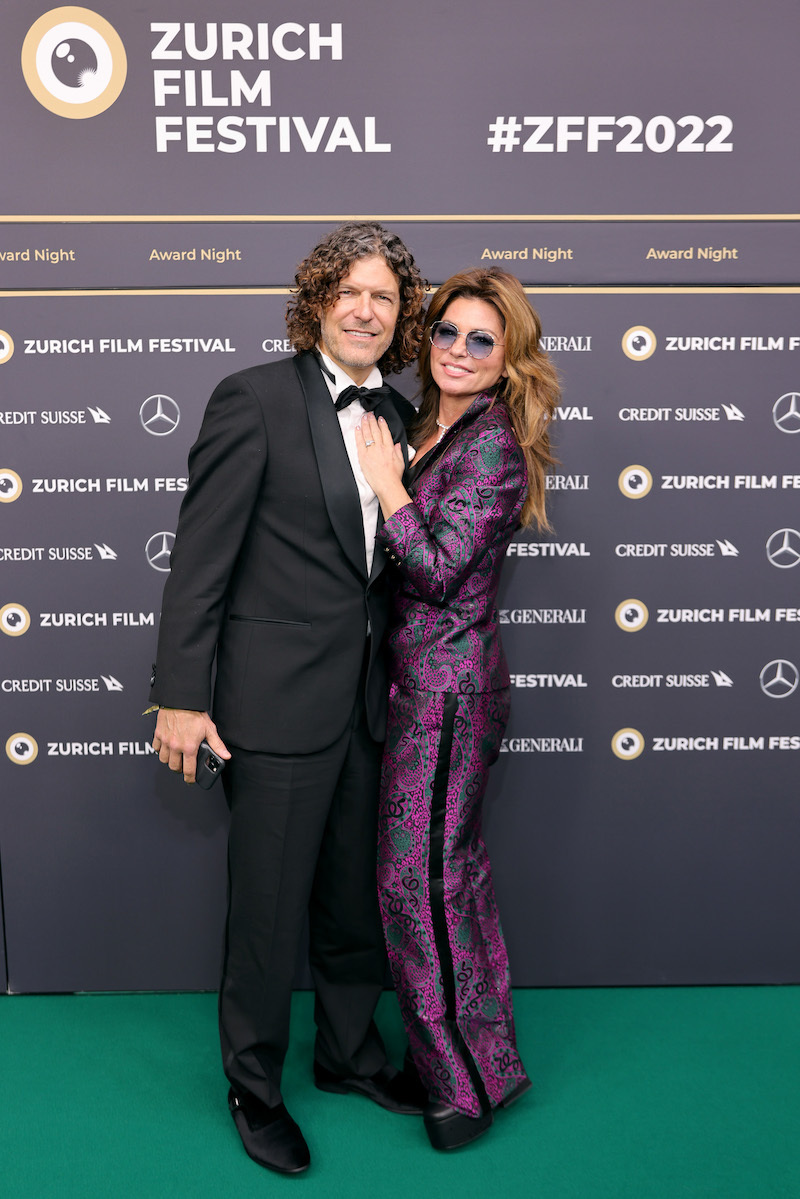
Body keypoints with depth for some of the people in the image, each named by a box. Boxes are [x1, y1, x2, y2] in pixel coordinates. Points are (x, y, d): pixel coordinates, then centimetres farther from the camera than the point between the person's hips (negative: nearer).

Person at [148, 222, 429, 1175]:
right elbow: (200, 554, -12)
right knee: (269, 907, 7)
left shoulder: (396, 416, 10)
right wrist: (180, 695, -14)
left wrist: (399, 678, 13)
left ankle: (351, 1053, 42)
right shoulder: (254, 399, -9)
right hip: (277, 700, -6)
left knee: (357, 898, 19)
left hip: (367, 699, 6)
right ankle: (254, 1086, 31)